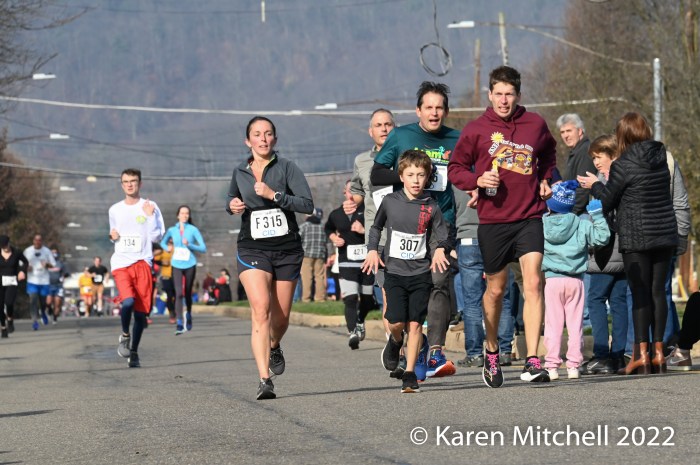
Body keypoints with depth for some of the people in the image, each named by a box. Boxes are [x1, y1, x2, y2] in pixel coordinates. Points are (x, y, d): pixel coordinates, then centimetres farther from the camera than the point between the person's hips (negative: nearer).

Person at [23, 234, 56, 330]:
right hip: (32, 280, -1)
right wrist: (26, 267, -14)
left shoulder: (46, 251, 3)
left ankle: (43, 313, 41)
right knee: (33, 300, -13)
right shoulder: (27, 251, 2)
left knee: (43, 300, 8)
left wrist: (47, 264, -17)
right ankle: (34, 321, -12)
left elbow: (53, 264, 6)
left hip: (44, 280, 1)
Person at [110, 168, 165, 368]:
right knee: (128, 301, -24)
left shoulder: (149, 207, 4)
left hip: (142, 263, -1)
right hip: (121, 263, 1)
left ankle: (133, 352, 17)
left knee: (140, 312, 1)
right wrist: (113, 236, 5)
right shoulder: (115, 210, 14)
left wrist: (150, 216, -13)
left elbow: (157, 237, -1)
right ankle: (125, 335, 3)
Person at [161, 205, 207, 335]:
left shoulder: (193, 230, -1)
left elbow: (203, 248, -3)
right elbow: (163, 243, 24)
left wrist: (189, 245, -16)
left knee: (187, 293, 11)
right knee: (179, 293, -13)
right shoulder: (172, 230, 6)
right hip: (176, 265, 0)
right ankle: (179, 324, -19)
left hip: (190, 265, 0)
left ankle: (188, 314, 39)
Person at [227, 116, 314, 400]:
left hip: (287, 250, 0)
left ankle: (274, 347, 46)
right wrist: (232, 206, 4)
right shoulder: (239, 173, 7)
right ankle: (264, 380, -25)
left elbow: (308, 205, -12)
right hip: (252, 249, 0)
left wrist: (274, 195, -19)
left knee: (281, 317, 8)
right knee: (260, 309, -20)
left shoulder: (286, 168, -2)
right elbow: (232, 199, 27)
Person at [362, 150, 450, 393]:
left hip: (421, 273, 0)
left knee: (415, 324, -5)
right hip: (394, 271, 0)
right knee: (397, 322, -10)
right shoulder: (390, 202, 3)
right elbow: (376, 227, 18)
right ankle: (395, 342, 26)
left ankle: (410, 374, 2)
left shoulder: (431, 207, 1)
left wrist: (440, 249, -19)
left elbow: (442, 235, 3)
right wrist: (372, 250, 4)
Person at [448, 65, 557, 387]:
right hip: (493, 220, 0)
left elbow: (549, 152, 26)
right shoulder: (476, 130, 0)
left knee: (533, 283, -15)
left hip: (529, 218, 0)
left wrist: (545, 179, 10)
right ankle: (491, 354, 33)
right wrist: (477, 180, -13)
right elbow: (455, 168, 6)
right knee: (496, 289, 11)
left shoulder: (535, 124, 5)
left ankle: (532, 361, -18)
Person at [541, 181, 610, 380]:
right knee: (575, 324, 6)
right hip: (575, 280, 1)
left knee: (553, 324, 2)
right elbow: (601, 237, -3)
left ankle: (552, 365, -1)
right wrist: (597, 215, 3)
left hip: (552, 280, -1)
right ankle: (573, 365, 4)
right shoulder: (581, 225, -2)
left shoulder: (541, 225, -2)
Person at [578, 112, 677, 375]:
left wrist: (594, 185, 16)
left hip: (636, 238, -5)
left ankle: (641, 356, -5)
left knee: (640, 294, -3)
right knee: (658, 291, 8)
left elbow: (608, 202, -4)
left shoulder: (623, 166, -11)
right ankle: (658, 353, 9)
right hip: (665, 235, 5)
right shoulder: (661, 159, 6)